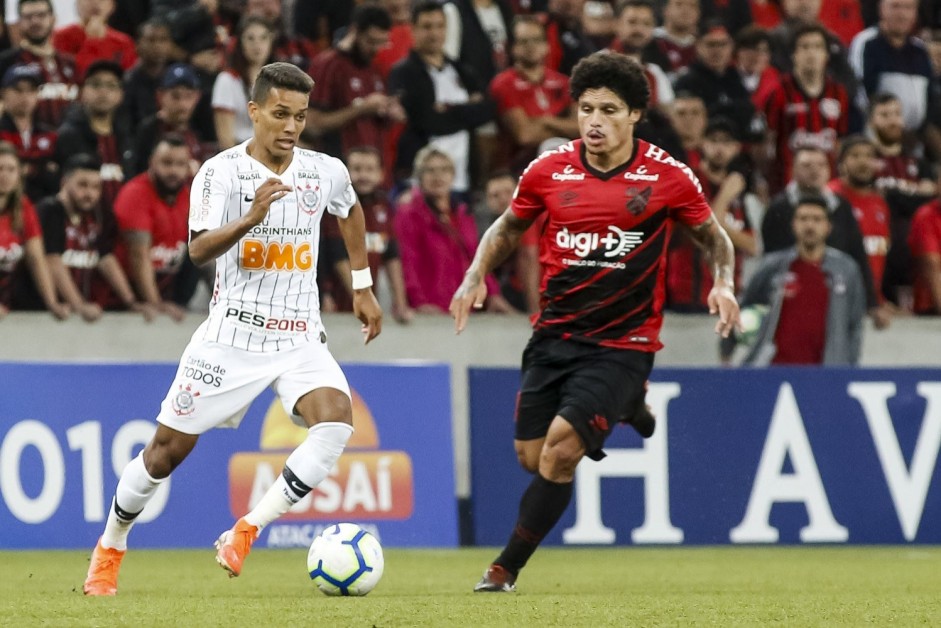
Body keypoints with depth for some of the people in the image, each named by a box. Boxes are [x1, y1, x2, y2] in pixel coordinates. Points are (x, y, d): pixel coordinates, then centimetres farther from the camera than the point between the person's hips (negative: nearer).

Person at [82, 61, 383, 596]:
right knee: (170, 448, 3)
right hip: (233, 334, -2)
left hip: (300, 337, 3)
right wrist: (251, 217, -39)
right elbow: (199, 250, -23)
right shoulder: (222, 171, -10)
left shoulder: (326, 172, 2)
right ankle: (110, 550, 27)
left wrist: (363, 286, 23)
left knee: (336, 421, -26)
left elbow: (351, 210, 26)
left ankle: (246, 532, -17)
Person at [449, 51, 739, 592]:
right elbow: (508, 228, 16)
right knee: (533, 457, 7)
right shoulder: (550, 171, -1)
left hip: (623, 342, -4)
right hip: (555, 333, 4)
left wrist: (724, 284, -12)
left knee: (561, 449, -17)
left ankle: (507, 568, -4)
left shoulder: (667, 176, -8)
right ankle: (622, 408, 37)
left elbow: (714, 236, 7)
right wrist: (477, 275, -1)